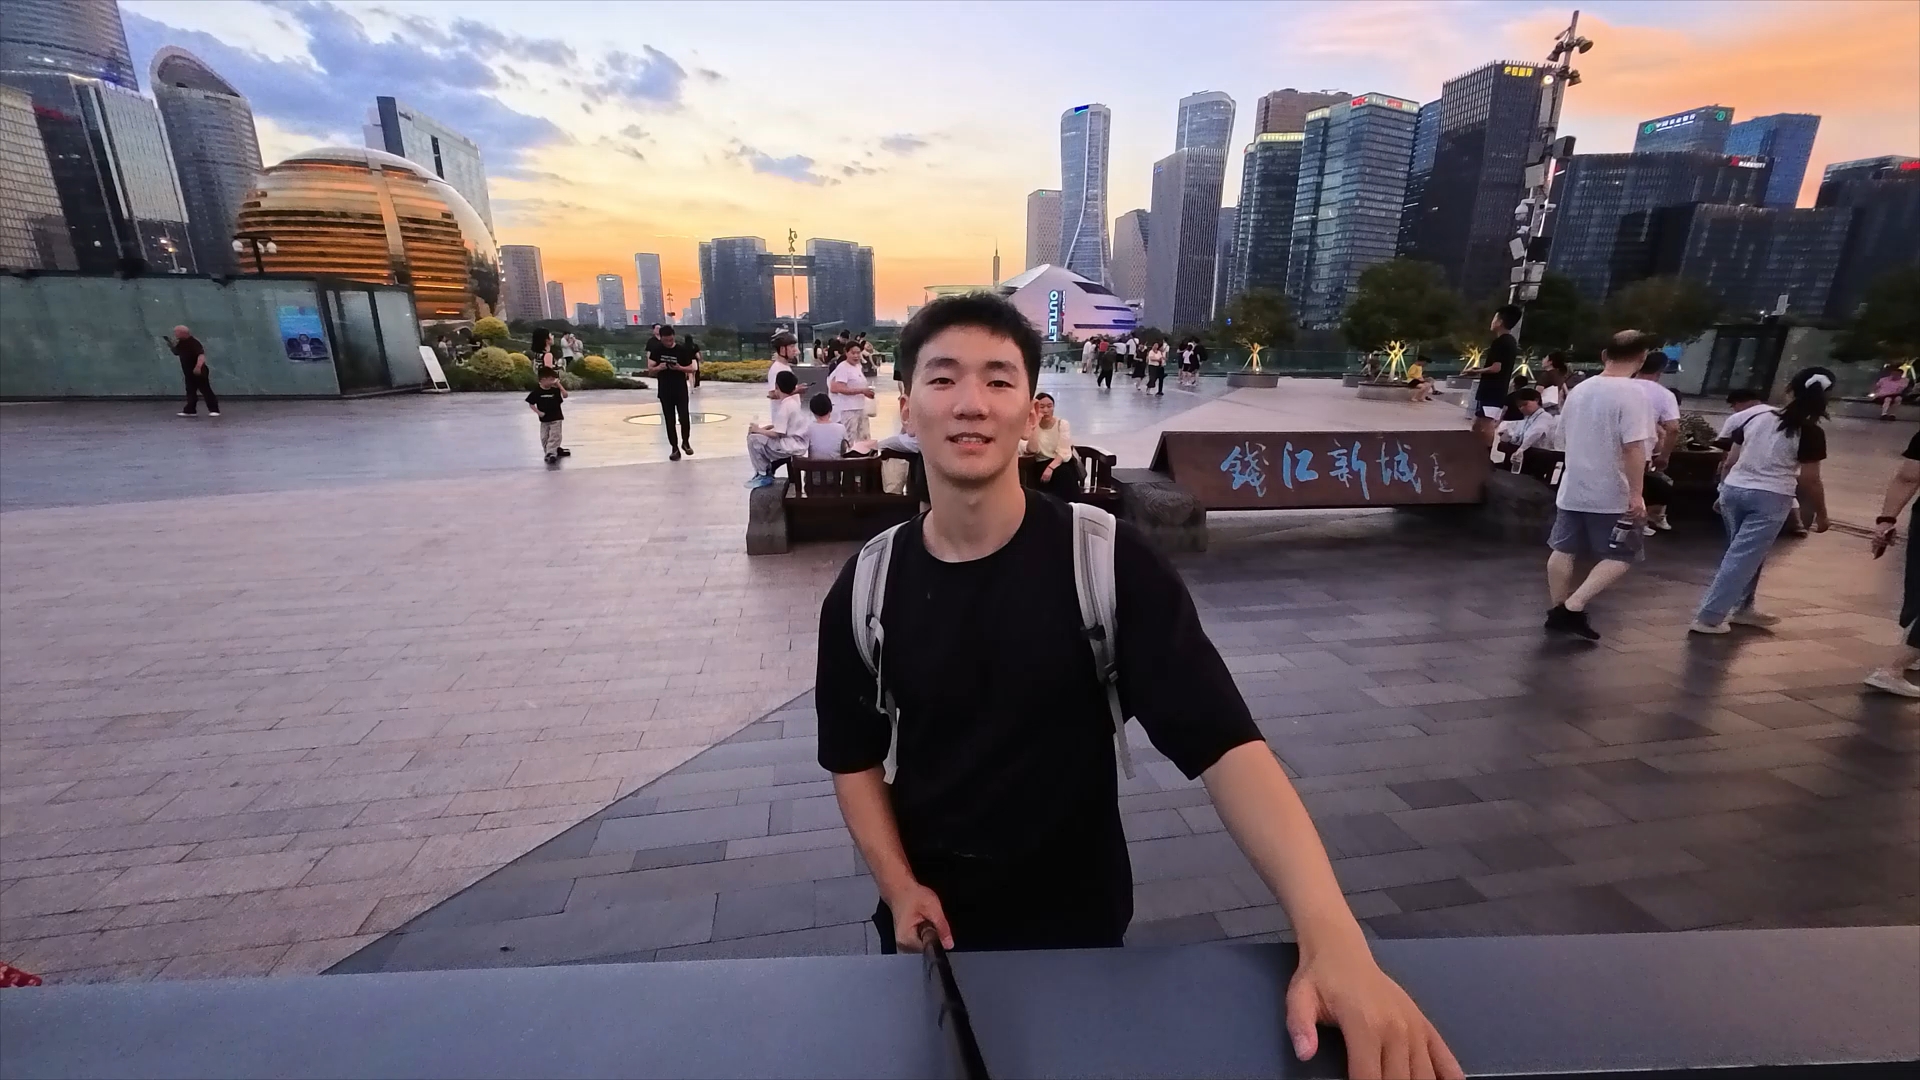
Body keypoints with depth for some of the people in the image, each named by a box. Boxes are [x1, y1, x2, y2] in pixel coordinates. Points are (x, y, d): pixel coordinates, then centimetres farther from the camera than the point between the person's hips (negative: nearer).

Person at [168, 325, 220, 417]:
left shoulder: (193, 342, -17)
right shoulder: (181, 343, 12)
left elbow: (201, 355, -30)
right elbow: (177, 353, 26)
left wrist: (198, 366, -43)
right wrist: (172, 347, 4)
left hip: (199, 371, -9)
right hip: (189, 372, 9)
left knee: (206, 390, -9)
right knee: (190, 391, 12)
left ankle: (214, 410, -9)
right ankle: (189, 410, 16)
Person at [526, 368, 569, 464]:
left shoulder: (555, 390, -5)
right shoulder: (537, 391, -8)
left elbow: (565, 395, -20)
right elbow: (530, 403, -1)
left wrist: (559, 385, -19)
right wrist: (538, 412, -13)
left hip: (556, 418, -1)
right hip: (544, 419, 1)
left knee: (554, 436, -8)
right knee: (544, 438, 8)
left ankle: (550, 454, -9)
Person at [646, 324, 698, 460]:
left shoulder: (682, 349, -5)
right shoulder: (656, 350, -1)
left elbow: (691, 369, -1)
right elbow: (650, 370, 1)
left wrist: (680, 367, -20)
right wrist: (658, 368, -21)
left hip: (681, 389, -1)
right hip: (665, 390, 1)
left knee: (684, 418, -6)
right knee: (669, 420, 4)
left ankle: (685, 442, 19)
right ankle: (675, 448, 13)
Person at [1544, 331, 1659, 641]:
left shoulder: (1579, 390, 7)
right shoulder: (1633, 393, -15)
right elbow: (1633, 448, -21)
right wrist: (1636, 494, -17)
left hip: (1573, 488, 6)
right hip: (1612, 494, -6)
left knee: (1563, 550, 13)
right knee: (1621, 556, 5)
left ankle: (1559, 611, 21)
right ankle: (1573, 608, -7)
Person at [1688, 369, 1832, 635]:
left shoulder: (1756, 417, 5)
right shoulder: (1811, 433, -8)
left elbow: (1730, 461, 9)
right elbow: (1810, 481, -6)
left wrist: (1724, 492, 21)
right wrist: (1821, 514, 6)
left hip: (1733, 490, 5)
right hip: (1770, 498, -5)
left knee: (1744, 553, 19)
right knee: (1744, 557, -3)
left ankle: (1742, 607, 30)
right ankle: (1708, 617, -6)